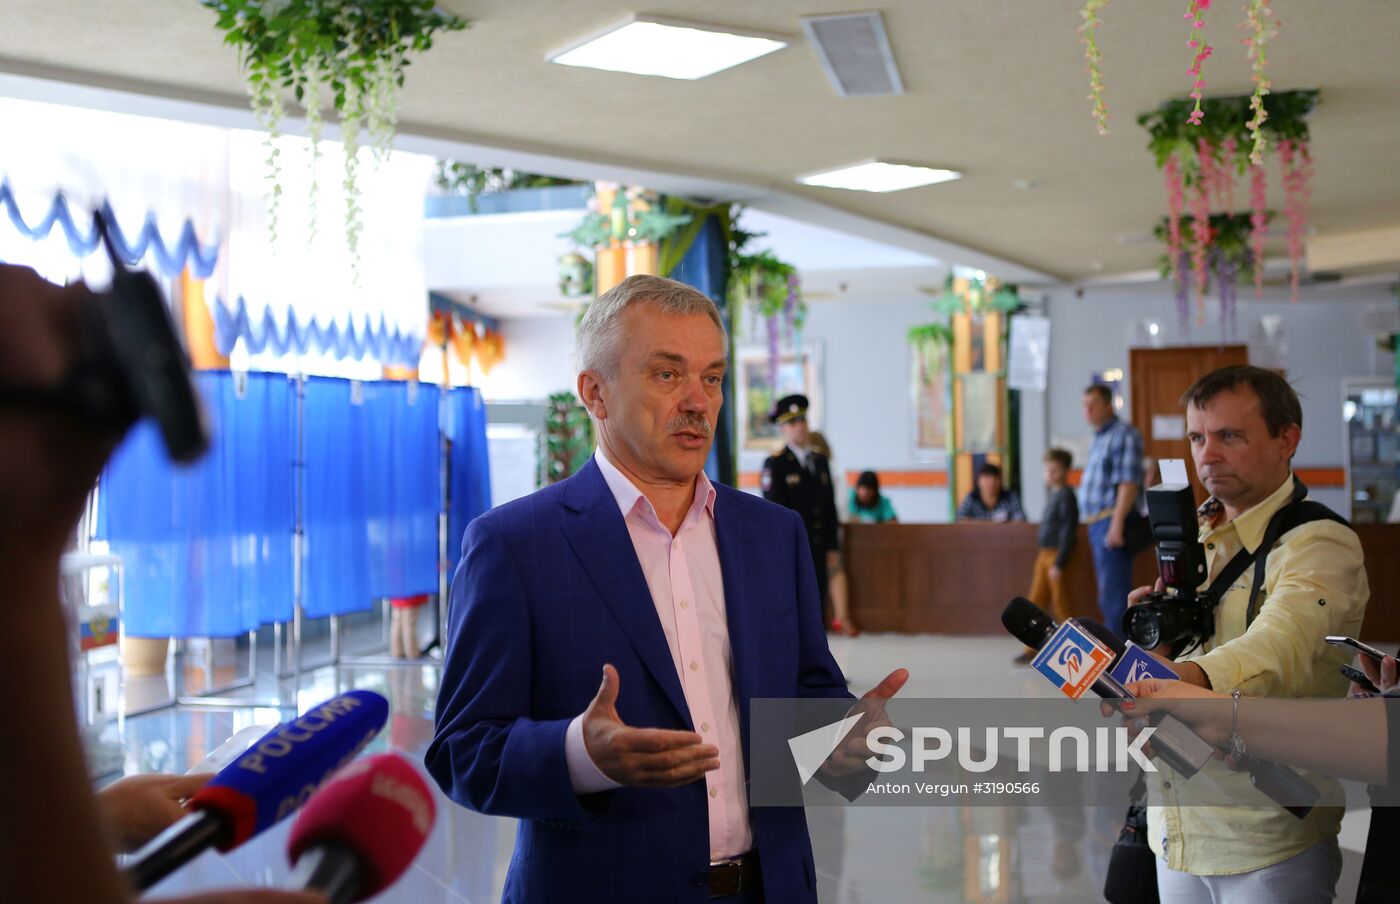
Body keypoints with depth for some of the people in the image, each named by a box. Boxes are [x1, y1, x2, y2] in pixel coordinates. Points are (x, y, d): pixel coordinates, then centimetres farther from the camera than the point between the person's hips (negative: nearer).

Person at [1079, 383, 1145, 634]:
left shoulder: (1124, 435, -9)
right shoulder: (1099, 439, 20)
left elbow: (1129, 482, -17)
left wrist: (1117, 522, -24)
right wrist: (1094, 525, 19)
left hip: (1111, 522, -10)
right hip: (1097, 525, 10)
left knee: (1113, 595, -12)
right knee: (1108, 595, 14)